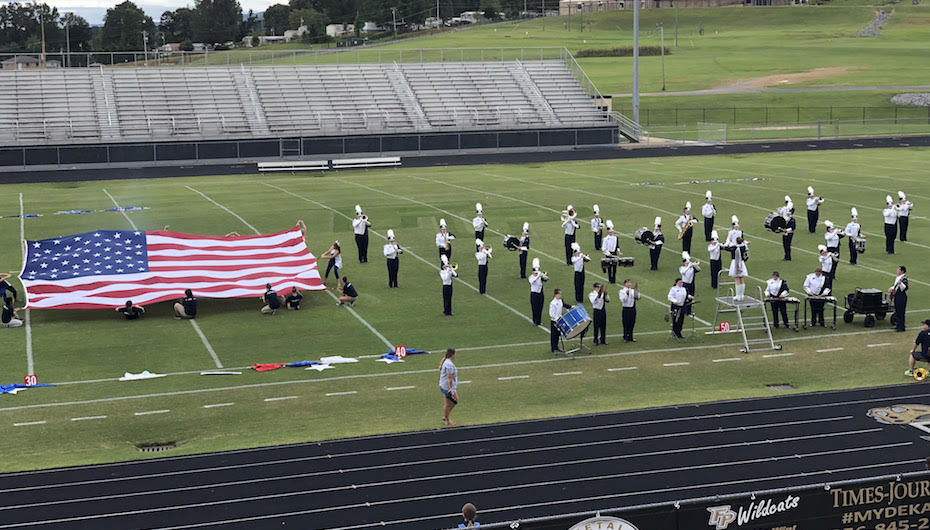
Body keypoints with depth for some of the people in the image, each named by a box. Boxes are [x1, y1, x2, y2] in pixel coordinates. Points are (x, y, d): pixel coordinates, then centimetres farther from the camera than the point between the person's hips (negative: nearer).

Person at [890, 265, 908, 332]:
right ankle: (898, 325, 26)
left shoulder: (904, 278, -16)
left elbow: (906, 288, -26)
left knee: (901, 312, -5)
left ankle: (901, 327, 1)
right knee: (897, 311, 16)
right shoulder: (897, 277, 12)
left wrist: (900, 283, -39)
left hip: (901, 296, -9)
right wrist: (892, 288, 10)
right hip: (896, 296, 9)